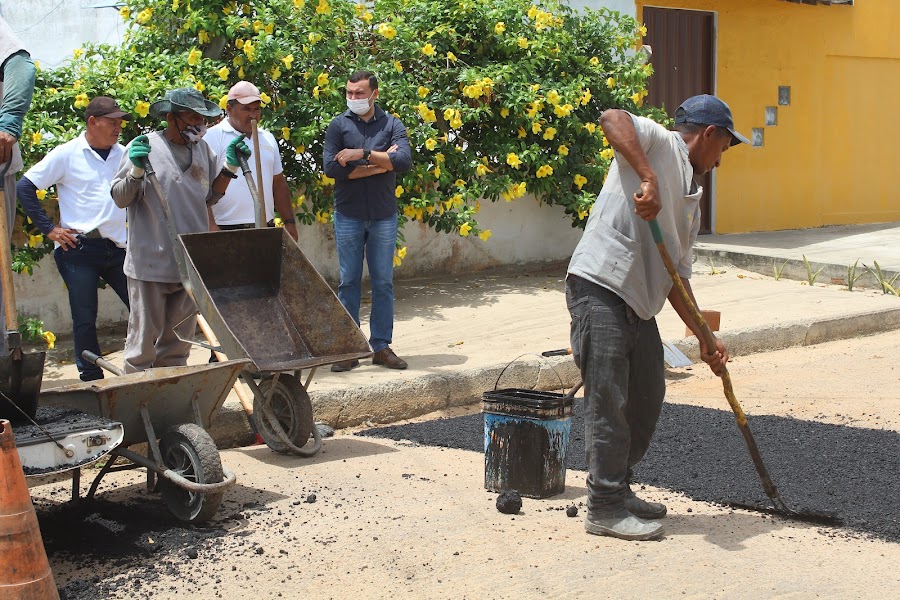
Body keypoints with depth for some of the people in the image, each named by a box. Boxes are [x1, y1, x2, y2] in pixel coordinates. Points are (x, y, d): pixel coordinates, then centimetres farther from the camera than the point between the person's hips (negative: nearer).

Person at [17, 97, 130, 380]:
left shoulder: (124, 154, 9)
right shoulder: (67, 154, -3)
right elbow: (25, 187, -3)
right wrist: (49, 229, -6)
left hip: (118, 248, 4)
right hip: (79, 249, -4)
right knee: (85, 319, 1)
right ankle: (92, 381, 11)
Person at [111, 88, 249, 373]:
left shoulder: (202, 149, 10)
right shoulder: (145, 147, -7)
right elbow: (120, 198, -6)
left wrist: (230, 166, 8)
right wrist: (137, 170, -22)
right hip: (151, 262, -5)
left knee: (178, 344, 14)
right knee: (143, 341, 0)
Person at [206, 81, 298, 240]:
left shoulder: (268, 138, 18)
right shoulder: (214, 137, -3)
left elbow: (278, 183, 23)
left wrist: (289, 222, 16)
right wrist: (211, 226, -18)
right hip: (227, 229, -6)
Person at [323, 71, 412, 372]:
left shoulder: (392, 125, 2)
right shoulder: (339, 125, 1)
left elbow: (404, 160, -14)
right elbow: (332, 167, -12)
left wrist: (363, 154, -18)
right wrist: (381, 163, -12)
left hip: (384, 216, 1)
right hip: (348, 216, -1)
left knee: (383, 282, 5)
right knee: (349, 282, 3)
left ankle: (381, 346, 14)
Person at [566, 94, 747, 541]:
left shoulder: (690, 202, 23)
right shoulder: (662, 144, -1)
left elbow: (676, 277, 21)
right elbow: (612, 119, -23)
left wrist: (704, 339, 14)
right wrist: (648, 180, -32)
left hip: (640, 304, 10)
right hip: (600, 290, -10)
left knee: (646, 399, 15)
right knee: (609, 403, -7)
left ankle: (617, 488, 29)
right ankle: (605, 509, 0)